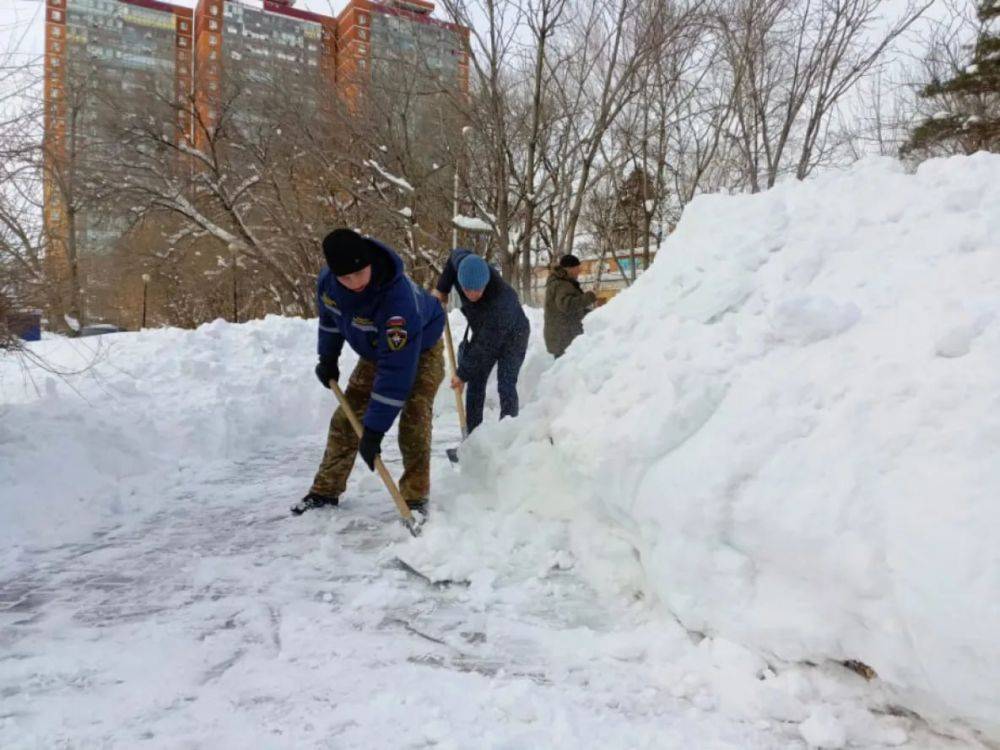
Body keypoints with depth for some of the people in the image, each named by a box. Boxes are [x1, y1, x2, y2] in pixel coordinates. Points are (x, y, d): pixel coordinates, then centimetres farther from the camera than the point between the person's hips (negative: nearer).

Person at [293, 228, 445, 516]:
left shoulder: (399, 297, -44)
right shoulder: (327, 282, -23)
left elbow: (396, 368, -44)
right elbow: (329, 317, 3)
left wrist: (374, 429, -42)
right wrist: (327, 358, 11)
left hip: (420, 350, -6)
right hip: (375, 351, 6)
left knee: (413, 419, -22)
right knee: (346, 415, 3)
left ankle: (416, 497, -9)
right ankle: (326, 490, 17)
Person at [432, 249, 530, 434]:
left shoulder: (500, 301, -43)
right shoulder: (463, 266, -27)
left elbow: (484, 347, -35)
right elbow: (456, 254, 0)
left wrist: (463, 374, -26)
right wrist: (442, 288, -10)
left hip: (512, 336, -6)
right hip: (483, 332, 6)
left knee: (506, 386, -14)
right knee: (475, 383, 1)